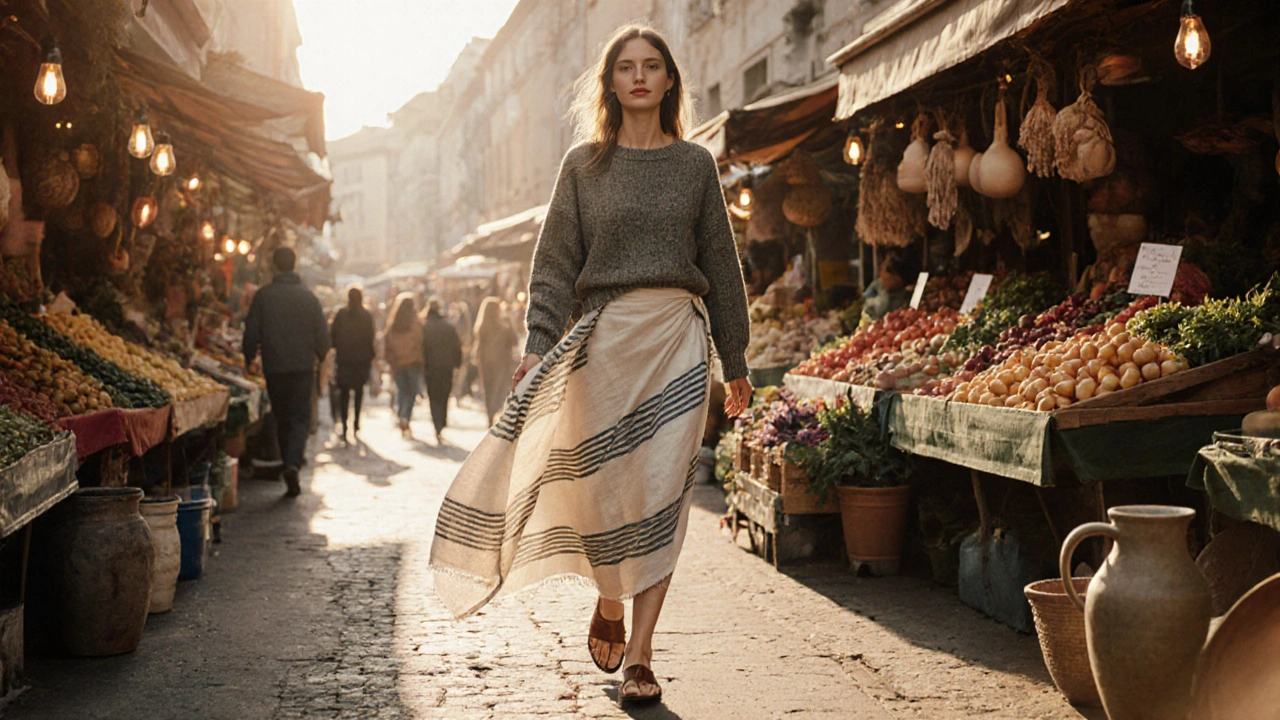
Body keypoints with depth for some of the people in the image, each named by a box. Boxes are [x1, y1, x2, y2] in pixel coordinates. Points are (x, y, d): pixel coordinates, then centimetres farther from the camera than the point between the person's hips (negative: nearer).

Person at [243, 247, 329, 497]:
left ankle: (289, 466, 12)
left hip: (274, 367, 0)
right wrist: (320, 356, 21)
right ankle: (294, 464, -19)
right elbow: (323, 333, 3)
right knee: (300, 417, 3)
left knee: (282, 419, 11)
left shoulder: (263, 296, -4)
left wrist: (249, 358, 14)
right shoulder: (308, 296, 0)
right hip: (304, 366, 0)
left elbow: (252, 332, -2)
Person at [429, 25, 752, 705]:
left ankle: (639, 654, 3)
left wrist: (735, 360, 11)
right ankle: (608, 606, 30)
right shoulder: (584, 164, 8)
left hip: (679, 335, 1)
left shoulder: (695, 164, 10)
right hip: (605, 335, 0)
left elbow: (721, 266, 12)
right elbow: (555, 264, 5)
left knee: (661, 492, -4)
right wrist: (538, 345, -7)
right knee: (602, 486, 1)